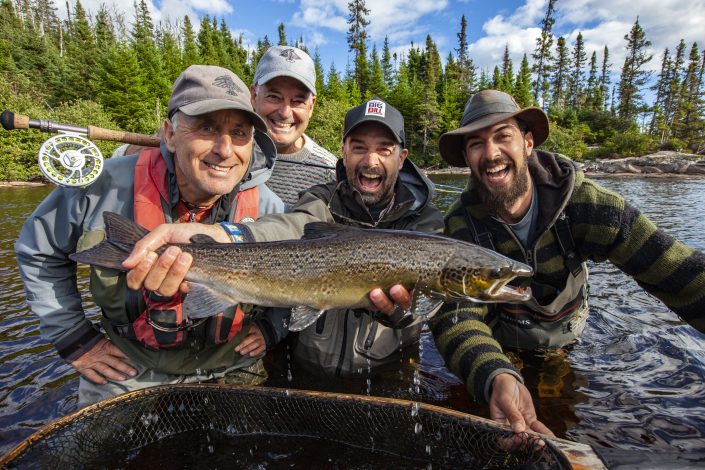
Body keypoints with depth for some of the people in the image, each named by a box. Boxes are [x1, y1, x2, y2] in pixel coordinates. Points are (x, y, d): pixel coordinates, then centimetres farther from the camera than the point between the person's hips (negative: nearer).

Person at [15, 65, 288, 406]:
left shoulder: (267, 207, -17)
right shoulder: (107, 187, -20)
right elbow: (38, 251, -2)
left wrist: (271, 326, -8)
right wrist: (73, 340, -4)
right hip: (127, 376, 0)